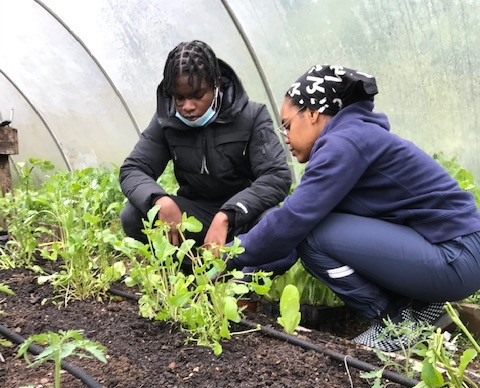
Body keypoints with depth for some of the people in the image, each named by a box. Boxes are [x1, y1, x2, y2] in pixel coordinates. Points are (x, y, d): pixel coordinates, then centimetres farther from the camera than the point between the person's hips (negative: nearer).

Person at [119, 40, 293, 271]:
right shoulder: (166, 121, -4)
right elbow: (132, 170, -6)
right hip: (194, 212, 3)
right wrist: (161, 201, -31)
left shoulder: (251, 117, -13)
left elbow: (277, 175, -23)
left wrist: (225, 217, -38)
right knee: (132, 218, -23)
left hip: (241, 214, -2)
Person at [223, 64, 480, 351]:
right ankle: (414, 304, 9)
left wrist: (232, 257, -7)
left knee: (312, 233, -17)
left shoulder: (346, 142, -16)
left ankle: (401, 319, -3)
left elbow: (293, 220, -22)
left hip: (455, 258, -10)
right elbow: (297, 213, 12)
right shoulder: (357, 135, 13)